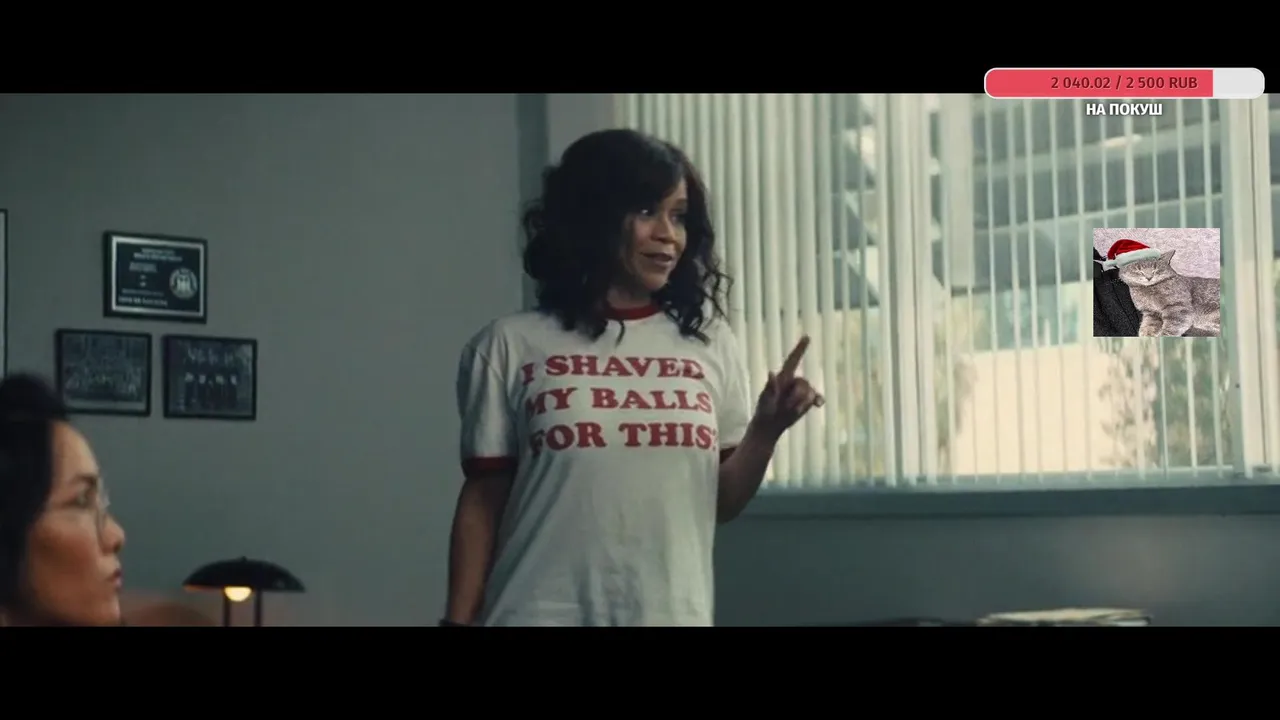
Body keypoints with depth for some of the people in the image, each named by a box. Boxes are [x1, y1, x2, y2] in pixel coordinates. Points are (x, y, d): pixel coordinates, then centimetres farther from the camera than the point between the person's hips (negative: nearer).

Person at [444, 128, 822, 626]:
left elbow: (721, 503, 11)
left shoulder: (709, 345, 7)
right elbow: (482, 502, 2)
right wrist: (459, 620, -2)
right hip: (542, 615, -2)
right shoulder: (512, 347, 0)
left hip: (673, 615, 3)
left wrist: (765, 431, -5)